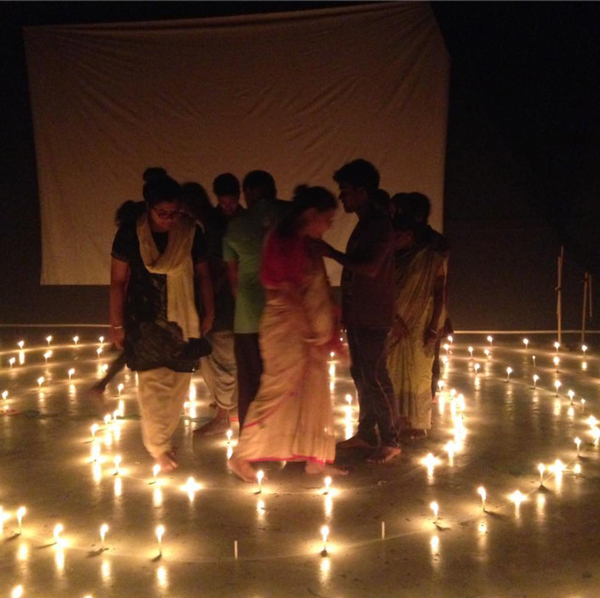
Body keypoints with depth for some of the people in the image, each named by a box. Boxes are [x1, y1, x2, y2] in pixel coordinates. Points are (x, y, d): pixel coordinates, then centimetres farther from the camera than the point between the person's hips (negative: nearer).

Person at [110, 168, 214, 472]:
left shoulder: (191, 232, -6)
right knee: (152, 382, -3)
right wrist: (117, 324, -2)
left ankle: (163, 438, 30)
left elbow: (202, 275, 6)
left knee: (177, 383, 8)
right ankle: (158, 446, 16)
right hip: (144, 321, -2)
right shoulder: (130, 233, -10)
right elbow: (118, 280, -4)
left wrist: (209, 313, 8)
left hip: (181, 321, 2)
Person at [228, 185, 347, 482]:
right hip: (287, 330, -9)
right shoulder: (284, 242, -16)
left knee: (315, 396, 11)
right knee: (277, 393, -3)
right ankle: (241, 457, 11)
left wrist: (328, 333, 9)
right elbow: (288, 293, -19)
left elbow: (320, 290, 12)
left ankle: (315, 458, 22)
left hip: (310, 332, 9)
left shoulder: (307, 245, 10)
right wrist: (311, 335, -17)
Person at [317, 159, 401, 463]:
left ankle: (390, 441, 4)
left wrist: (332, 253, -15)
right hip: (357, 315, 9)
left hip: (373, 316, -9)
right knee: (361, 376, 14)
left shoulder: (379, 224, -13)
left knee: (375, 378, -5)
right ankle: (366, 434, 24)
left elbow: (370, 268, -23)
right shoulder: (363, 225, 15)